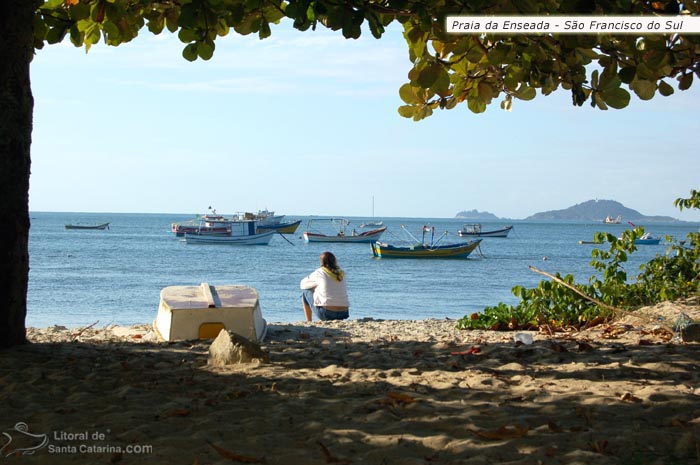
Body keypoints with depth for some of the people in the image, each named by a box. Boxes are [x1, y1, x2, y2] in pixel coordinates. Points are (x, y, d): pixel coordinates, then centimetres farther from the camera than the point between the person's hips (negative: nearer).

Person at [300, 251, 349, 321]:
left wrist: (314, 285, 28)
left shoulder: (319, 273, -5)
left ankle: (309, 321, 17)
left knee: (305, 291, 16)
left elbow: (303, 284, 11)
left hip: (326, 314, -5)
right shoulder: (341, 274, 9)